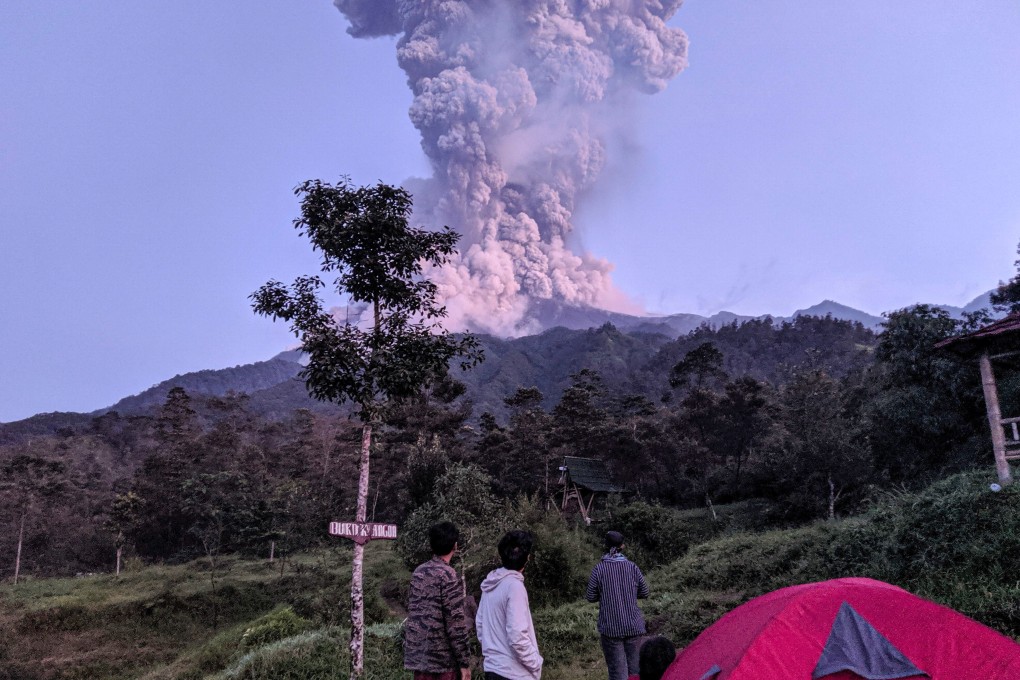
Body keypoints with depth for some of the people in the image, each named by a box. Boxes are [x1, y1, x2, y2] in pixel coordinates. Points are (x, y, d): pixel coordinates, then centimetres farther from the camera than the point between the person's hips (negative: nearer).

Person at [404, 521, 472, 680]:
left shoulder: (418, 572, 8)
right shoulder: (448, 575, -14)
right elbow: (456, 623, -16)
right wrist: (464, 662, -12)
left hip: (417, 655, 7)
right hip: (442, 657, -7)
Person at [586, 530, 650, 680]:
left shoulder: (599, 569, -8)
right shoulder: (632, 567, -2)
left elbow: (590, 597, -3)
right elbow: (644, 593, 7)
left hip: (610, 627, -2)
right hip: (633, 625, 2)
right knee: (634, 666, 14)